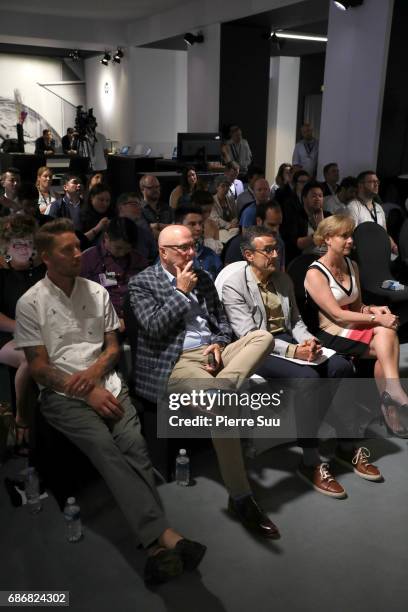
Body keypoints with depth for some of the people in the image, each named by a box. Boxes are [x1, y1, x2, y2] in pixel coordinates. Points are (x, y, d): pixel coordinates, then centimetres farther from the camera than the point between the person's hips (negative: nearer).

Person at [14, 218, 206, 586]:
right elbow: (39, 368, -2)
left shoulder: (97, 292, 13)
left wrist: (94, 372, -8)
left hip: (106, 385, 4)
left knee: (134, 443, -25)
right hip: (63, 395, -3)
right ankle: (165, 536, -39)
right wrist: (87, 393, -12)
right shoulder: (31, 303, 2)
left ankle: (156, 544, -33)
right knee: (104, 446, -30)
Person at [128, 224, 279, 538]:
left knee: (264, 336, -19)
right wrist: (181, 292, -5)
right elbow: (153, 327, -11)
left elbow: (223, 321, 22)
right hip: (176, 362, -6)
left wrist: (220, 343, 0)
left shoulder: (202, 277, 20)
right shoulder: (142, 283, 3)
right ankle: (240, 497, -21)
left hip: (212, 353, 7)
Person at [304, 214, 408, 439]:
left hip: (353, 328, 6)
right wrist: (376, 319, -21)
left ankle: (390, 406, -20)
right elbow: (337, 314, -17)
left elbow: (356, 306, 15)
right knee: (387, 342, -22)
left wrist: (372, 309, -8)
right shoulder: (315, 273, -11)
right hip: (330, 335, -6)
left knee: (387, 332, -23)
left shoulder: (351, 265, 12)